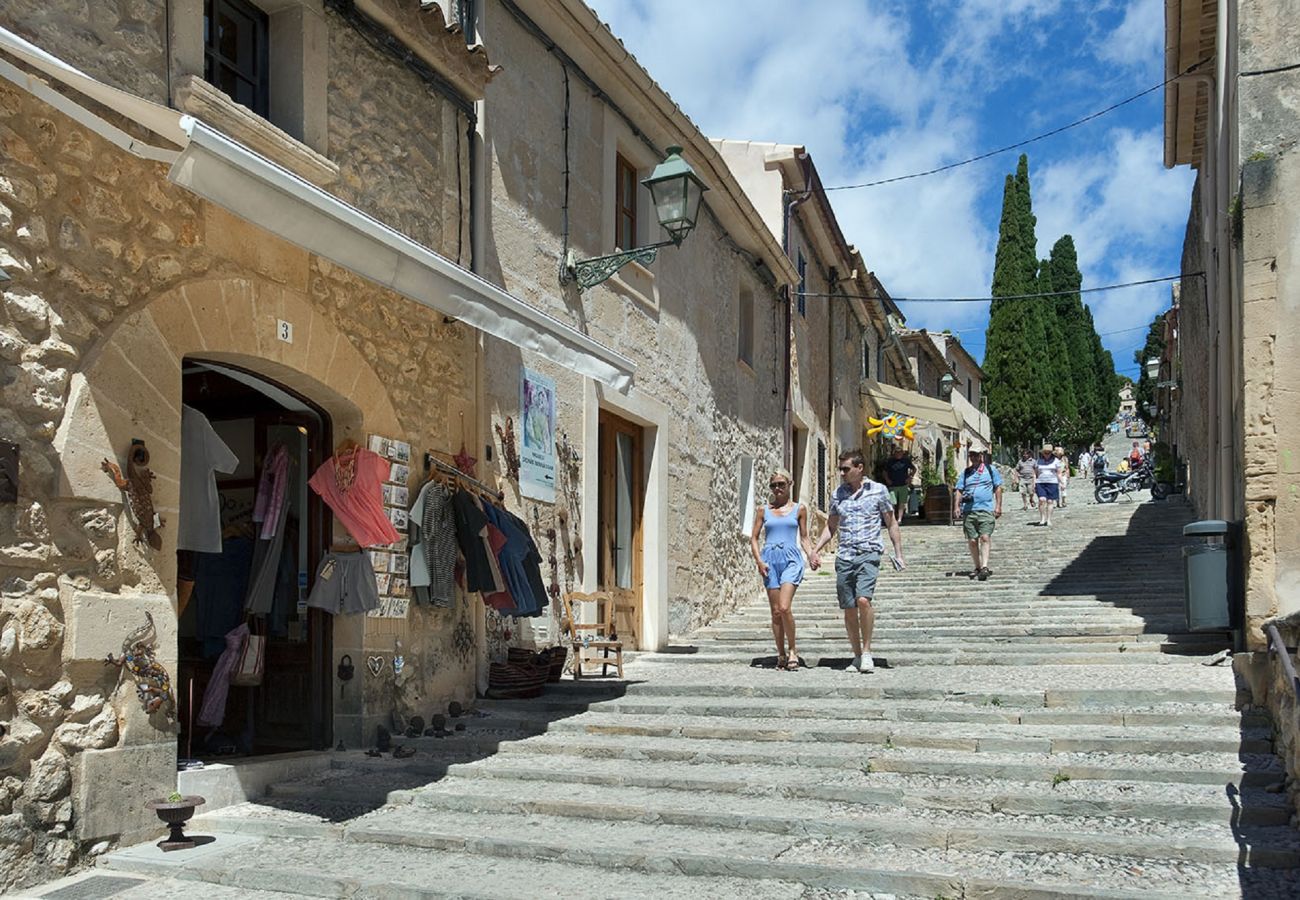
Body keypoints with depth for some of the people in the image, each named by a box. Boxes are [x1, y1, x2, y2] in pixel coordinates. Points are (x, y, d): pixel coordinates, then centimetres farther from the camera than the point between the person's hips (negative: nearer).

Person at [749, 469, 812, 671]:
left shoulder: (799, 509, 9)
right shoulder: (764, 510, 10)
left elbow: (803, 537, 13)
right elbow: (753, 538, 10)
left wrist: (811, 555, -4)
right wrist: (759, 561, -3)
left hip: (791, 558, -2)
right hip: (770, 559, 2)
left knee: (784, 607, -17)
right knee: (775, 611, 3)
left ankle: (792, 651, -1)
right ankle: (781, 654, 13)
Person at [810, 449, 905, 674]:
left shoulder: (878, 491, 1)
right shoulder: (838, 494, 11)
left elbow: (891, 524, 8)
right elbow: (831, 526, 20)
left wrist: (899, 554, 2)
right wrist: (816, 550, 8)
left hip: (868, 554, -4)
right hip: (844, 557, 4)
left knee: (863, 599, -22)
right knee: (848, 609, 4)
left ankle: (867, 651, -8)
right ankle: (857, 656, 17)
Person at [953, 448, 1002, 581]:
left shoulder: (990, 470, 10)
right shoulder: (965, 473, 16)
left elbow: (998, 488, 10)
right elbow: (959, 490, 14)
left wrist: (998, 506, 1)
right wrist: (956, 506, 0)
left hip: (986, 510, -3)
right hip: (968, 511, 3)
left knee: (985, 537, -15)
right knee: (972, 541, 3)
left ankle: (984, 567, -20)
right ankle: (977, 567, 12)